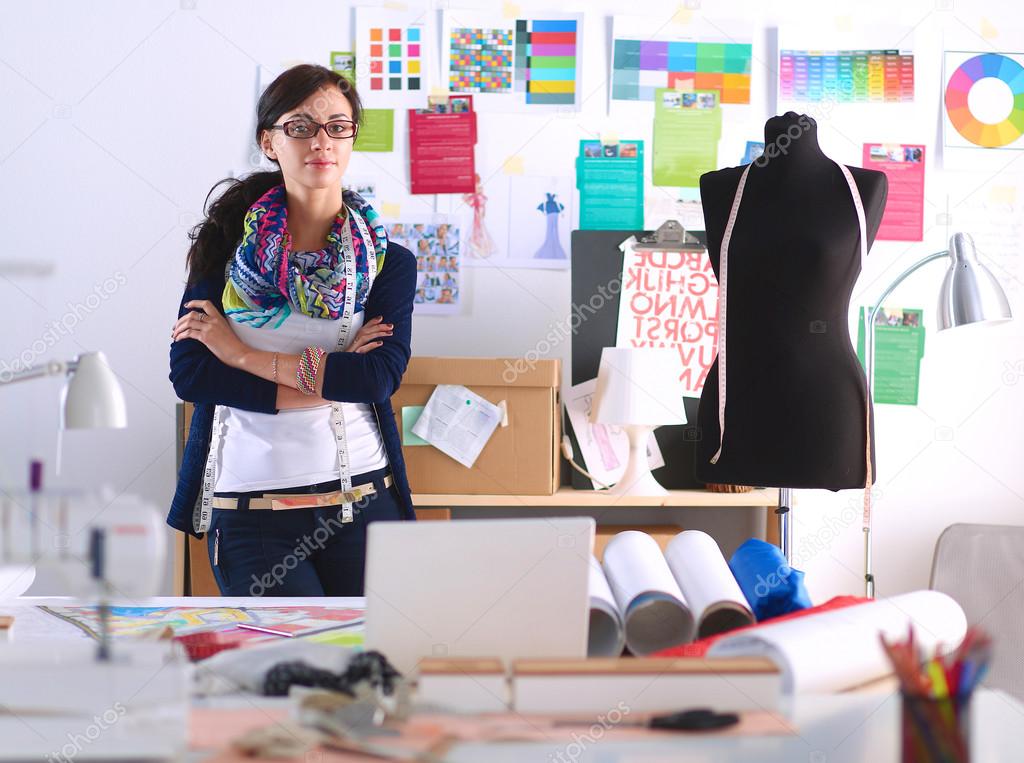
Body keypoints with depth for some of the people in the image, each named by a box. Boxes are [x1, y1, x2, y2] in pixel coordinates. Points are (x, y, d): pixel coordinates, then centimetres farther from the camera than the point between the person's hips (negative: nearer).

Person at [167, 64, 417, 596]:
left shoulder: (388, 262, 4)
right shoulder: (229, 242, 2)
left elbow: (382, 375, -13)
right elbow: (188, 372, -8)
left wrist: (244, 353, -12)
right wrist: (325, 381, -12)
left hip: (363, 503, 1)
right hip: (250, 508, -1)